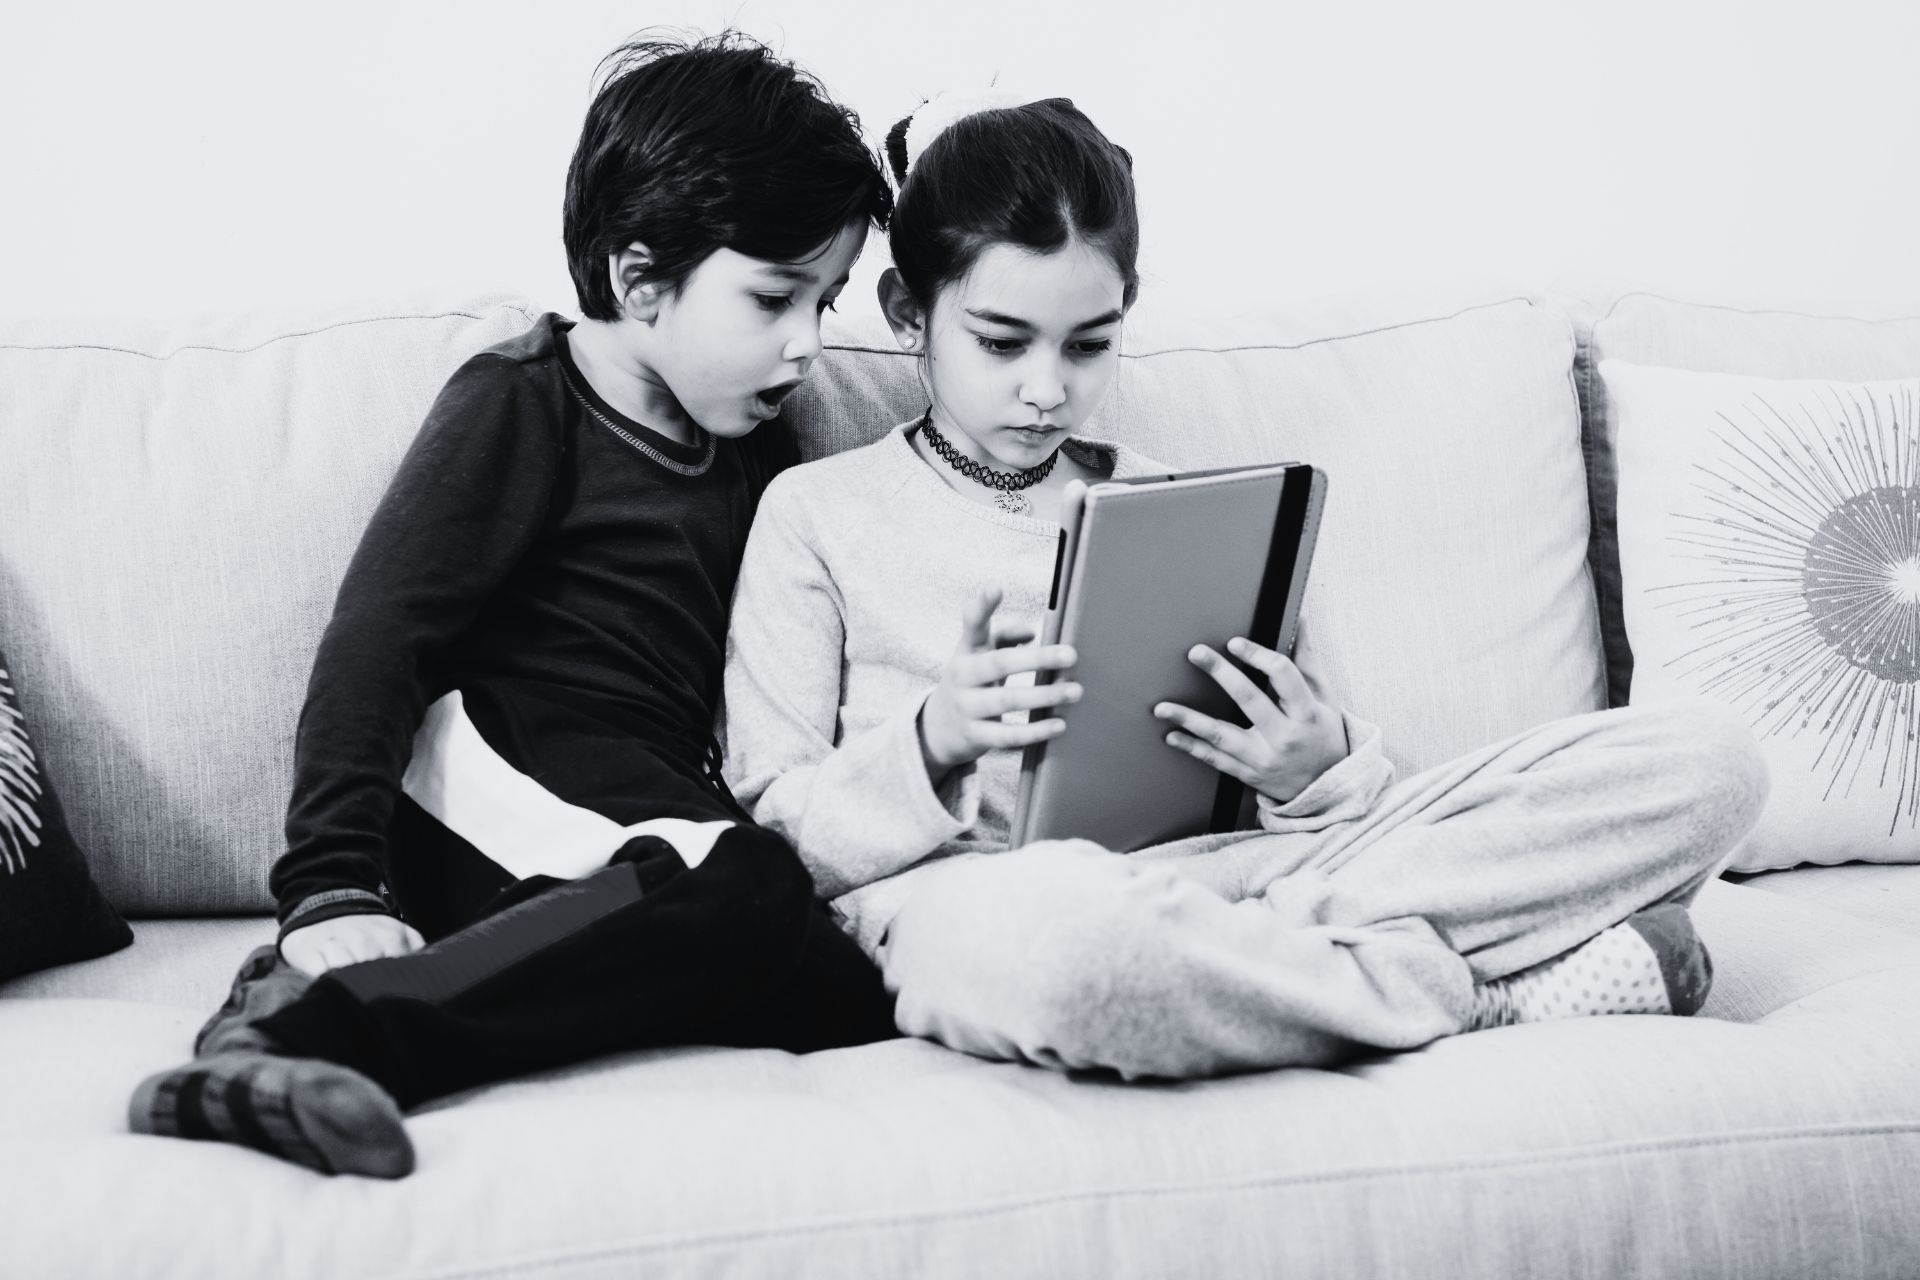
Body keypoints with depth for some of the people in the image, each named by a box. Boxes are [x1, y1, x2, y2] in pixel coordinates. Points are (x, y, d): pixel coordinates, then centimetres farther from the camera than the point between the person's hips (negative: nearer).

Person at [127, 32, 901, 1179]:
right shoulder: (522, 406, 0)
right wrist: (335, 886, -23)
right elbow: (377, 640, -9)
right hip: (497, 798, -7)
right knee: (744, 891, -36)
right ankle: (297, 1024, -42)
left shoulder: (754, 447, 21)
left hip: (657, 811, 7)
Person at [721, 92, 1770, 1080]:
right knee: (1061, 939, -47)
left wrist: (1319, 768, -6)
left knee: (1702, 763, -10)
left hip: (1225, 865, 4)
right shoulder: (817, 514, 11)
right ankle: (1509, 989, -23)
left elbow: (1316, 762, 19)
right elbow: (773, 832, 5)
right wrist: (930, 745, -14)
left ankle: (1288, 939, -25)